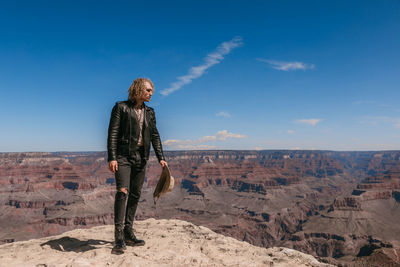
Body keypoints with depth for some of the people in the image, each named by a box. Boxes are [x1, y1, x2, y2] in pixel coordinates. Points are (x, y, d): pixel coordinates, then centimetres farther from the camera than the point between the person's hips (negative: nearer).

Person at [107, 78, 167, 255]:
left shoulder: (149, 112, 15)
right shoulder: (121, 107, -1)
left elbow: (155, 136, 16)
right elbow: (112, 133, -6)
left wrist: (161, 158, 9)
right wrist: (112, 157, -14)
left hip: (141, 157, 6)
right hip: (123, 155, -5)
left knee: (135, 195, 7)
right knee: (123, 191, -16)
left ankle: (128, 234, 18)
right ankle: (119, 237, -10)